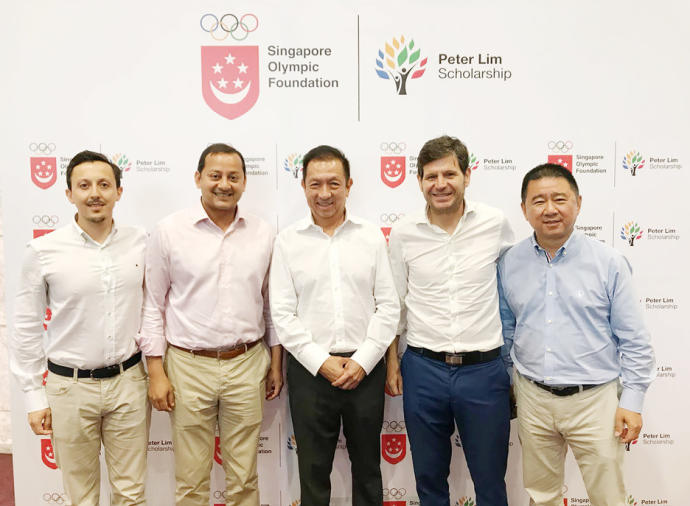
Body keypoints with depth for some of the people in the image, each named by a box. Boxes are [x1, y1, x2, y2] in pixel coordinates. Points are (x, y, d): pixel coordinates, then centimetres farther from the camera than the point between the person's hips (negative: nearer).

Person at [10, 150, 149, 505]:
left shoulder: (140, 243, -3)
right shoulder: (43, 251, -7)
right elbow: (26, 330, -1)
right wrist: (34, 398, 0)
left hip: (128, 382, 2)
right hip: (70, 386, -1)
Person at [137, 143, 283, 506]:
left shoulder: (263, 233, 2)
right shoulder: (170, 230, -4)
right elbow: (153, 305, 0)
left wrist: (276, 363, 9)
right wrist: (156, 373, -3)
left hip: (247, 365, 2)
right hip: (189, 366, -1)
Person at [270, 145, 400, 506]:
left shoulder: (372, 237, 2)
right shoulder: (288, 241, 0)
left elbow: (388, 306, 0)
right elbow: (282, 314, -3)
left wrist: (362, 361, -9)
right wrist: (322, 363, -10)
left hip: (365, 370, 1)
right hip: (310, 371, -1)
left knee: (367, 466, 16)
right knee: (313, 470, 12)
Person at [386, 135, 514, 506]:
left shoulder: (495, 224, -4)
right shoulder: (404, 232, -2)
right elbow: (394, 301, 6)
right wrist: (392, 361, 6)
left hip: (484, 369, -1)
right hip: (423, 368, 1)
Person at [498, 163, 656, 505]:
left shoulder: (609, 263, -7)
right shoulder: (510, 264, 0)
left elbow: (633, 340, -3)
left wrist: (632, 401, -5)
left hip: (594, 400, -2)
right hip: (533, 399, 3)